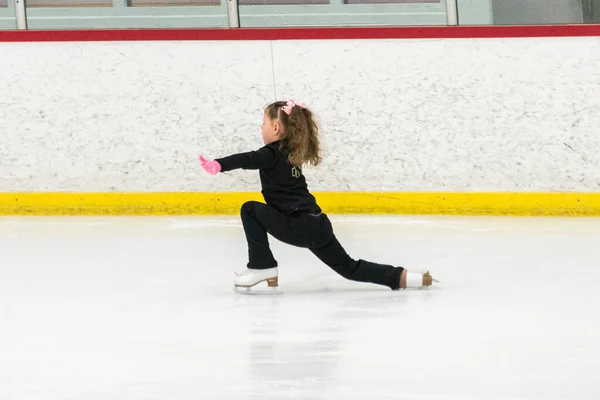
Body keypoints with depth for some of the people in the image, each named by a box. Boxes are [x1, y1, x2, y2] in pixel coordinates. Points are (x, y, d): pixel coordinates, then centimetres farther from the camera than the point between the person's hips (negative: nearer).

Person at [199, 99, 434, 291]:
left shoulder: (273, 154, -10)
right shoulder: (289, 153, 17)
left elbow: (248, 160, -29)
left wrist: (218, 165, -44)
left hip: (299, 227, -9)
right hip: (316, 224, 9)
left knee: (250, 210, -4)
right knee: (349, 268, 19)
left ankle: (262, 267, -3)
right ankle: (405, 278, 15)